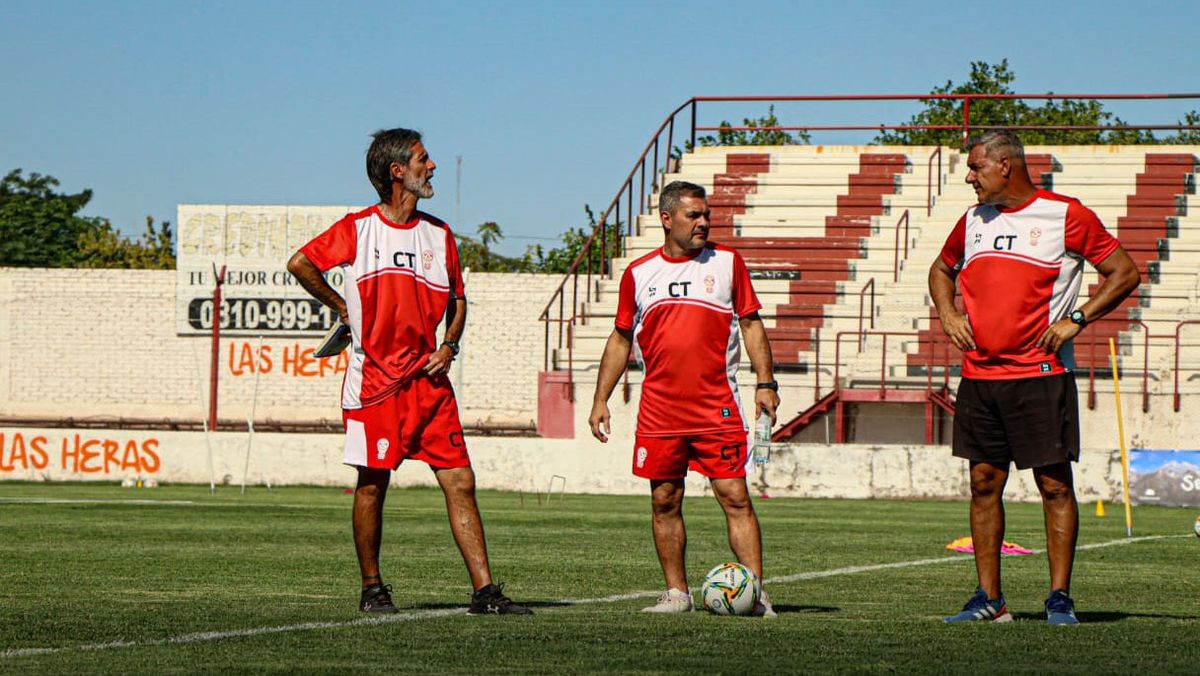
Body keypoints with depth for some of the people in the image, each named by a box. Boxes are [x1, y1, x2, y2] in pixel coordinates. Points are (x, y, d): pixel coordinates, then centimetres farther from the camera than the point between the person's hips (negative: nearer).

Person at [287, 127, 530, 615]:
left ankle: (484, 590, -4)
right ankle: (372, 589, 15)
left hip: (428, 380, 3)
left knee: (460, 481, -4)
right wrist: (344, 309, 7)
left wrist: (449, 344, 4)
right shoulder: (357, 228, -1)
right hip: (373, 381, -3)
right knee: (372, 484, 1)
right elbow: (300, 264, 4)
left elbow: (456, 299, 20)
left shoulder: (438, 234, 10)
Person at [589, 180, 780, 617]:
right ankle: (676, 593, 15)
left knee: (735, 497, -7)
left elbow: (751, 323, 7)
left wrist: (765, 384, -3)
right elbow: (621, 339, 15)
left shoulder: (727, 262, 5)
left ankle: (756, 594, -7)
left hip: (717, 408, -2)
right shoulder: (639, 273, 8)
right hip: (659, 412, 2)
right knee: (665, 502, 5)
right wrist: (601, 399, 10)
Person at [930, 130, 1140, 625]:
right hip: (979, 375, 5)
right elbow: (942, 269, 32)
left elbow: (1125, 273, 0)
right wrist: (948, 313, 12)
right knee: (984, 483, 5)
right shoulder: (973, 220, 14)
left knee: (1055, 485, -4)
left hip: (1040, 375, -5)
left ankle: (1059, 598, 1)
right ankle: (989, 598, 10)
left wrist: (1076, 319, -10)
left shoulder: (1065, 216, -3)